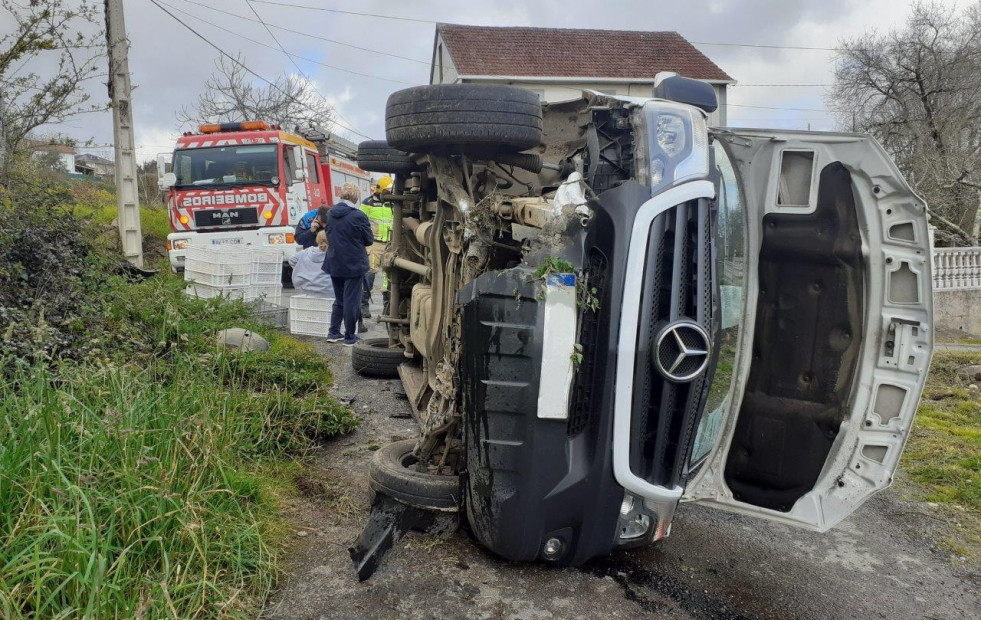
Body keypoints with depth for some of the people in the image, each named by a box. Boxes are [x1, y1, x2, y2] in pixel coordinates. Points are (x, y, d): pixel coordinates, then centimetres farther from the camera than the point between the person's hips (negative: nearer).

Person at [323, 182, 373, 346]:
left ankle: (333, 332, 21)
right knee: (351, 302, 3)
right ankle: (349, 337, 10)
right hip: (354, 265, -6)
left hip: (334, 264, 6)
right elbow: (369, 240, -8)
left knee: (339, 300, 19)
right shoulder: (358, 216, -18)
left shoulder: (330, 213, 1)